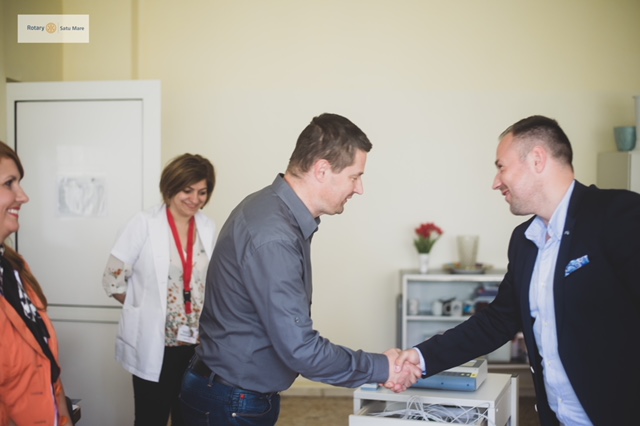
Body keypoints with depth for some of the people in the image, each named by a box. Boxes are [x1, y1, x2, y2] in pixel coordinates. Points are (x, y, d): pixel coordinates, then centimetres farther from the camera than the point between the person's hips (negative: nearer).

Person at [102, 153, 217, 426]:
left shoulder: (208, 228, 4)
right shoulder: (145, 224, -8)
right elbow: (113, 281, -6)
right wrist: (147, 308, -3)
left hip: (198, 344, 4)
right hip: (154, 345, -4)